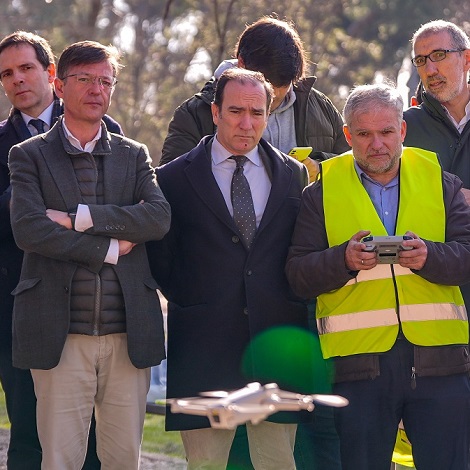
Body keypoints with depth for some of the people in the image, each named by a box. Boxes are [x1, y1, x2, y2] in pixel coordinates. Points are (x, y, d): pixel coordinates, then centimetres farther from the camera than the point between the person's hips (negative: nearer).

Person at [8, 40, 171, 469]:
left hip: (128, 336, 3)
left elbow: (159, 218, -4)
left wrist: (79, 217, -12)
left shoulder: (134, 156, 14)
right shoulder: (29, 156, 6)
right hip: (60, 335, -2)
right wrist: (109, 248, -9)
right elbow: (28, 230, -10)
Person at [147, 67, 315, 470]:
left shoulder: (294, 175, 11)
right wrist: (188, 301, 0)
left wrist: (293, 305, 4)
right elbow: (160, 257, 6)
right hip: (206, 344, -2)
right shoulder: (176, 179, 3)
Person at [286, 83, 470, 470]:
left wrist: (429, 255, -17)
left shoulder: (439, 181, 12)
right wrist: (344, 259, -15)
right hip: (358, 361, -1)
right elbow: (298, 275, 3)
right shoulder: (322, 192, 9)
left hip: (437, 354, 1)